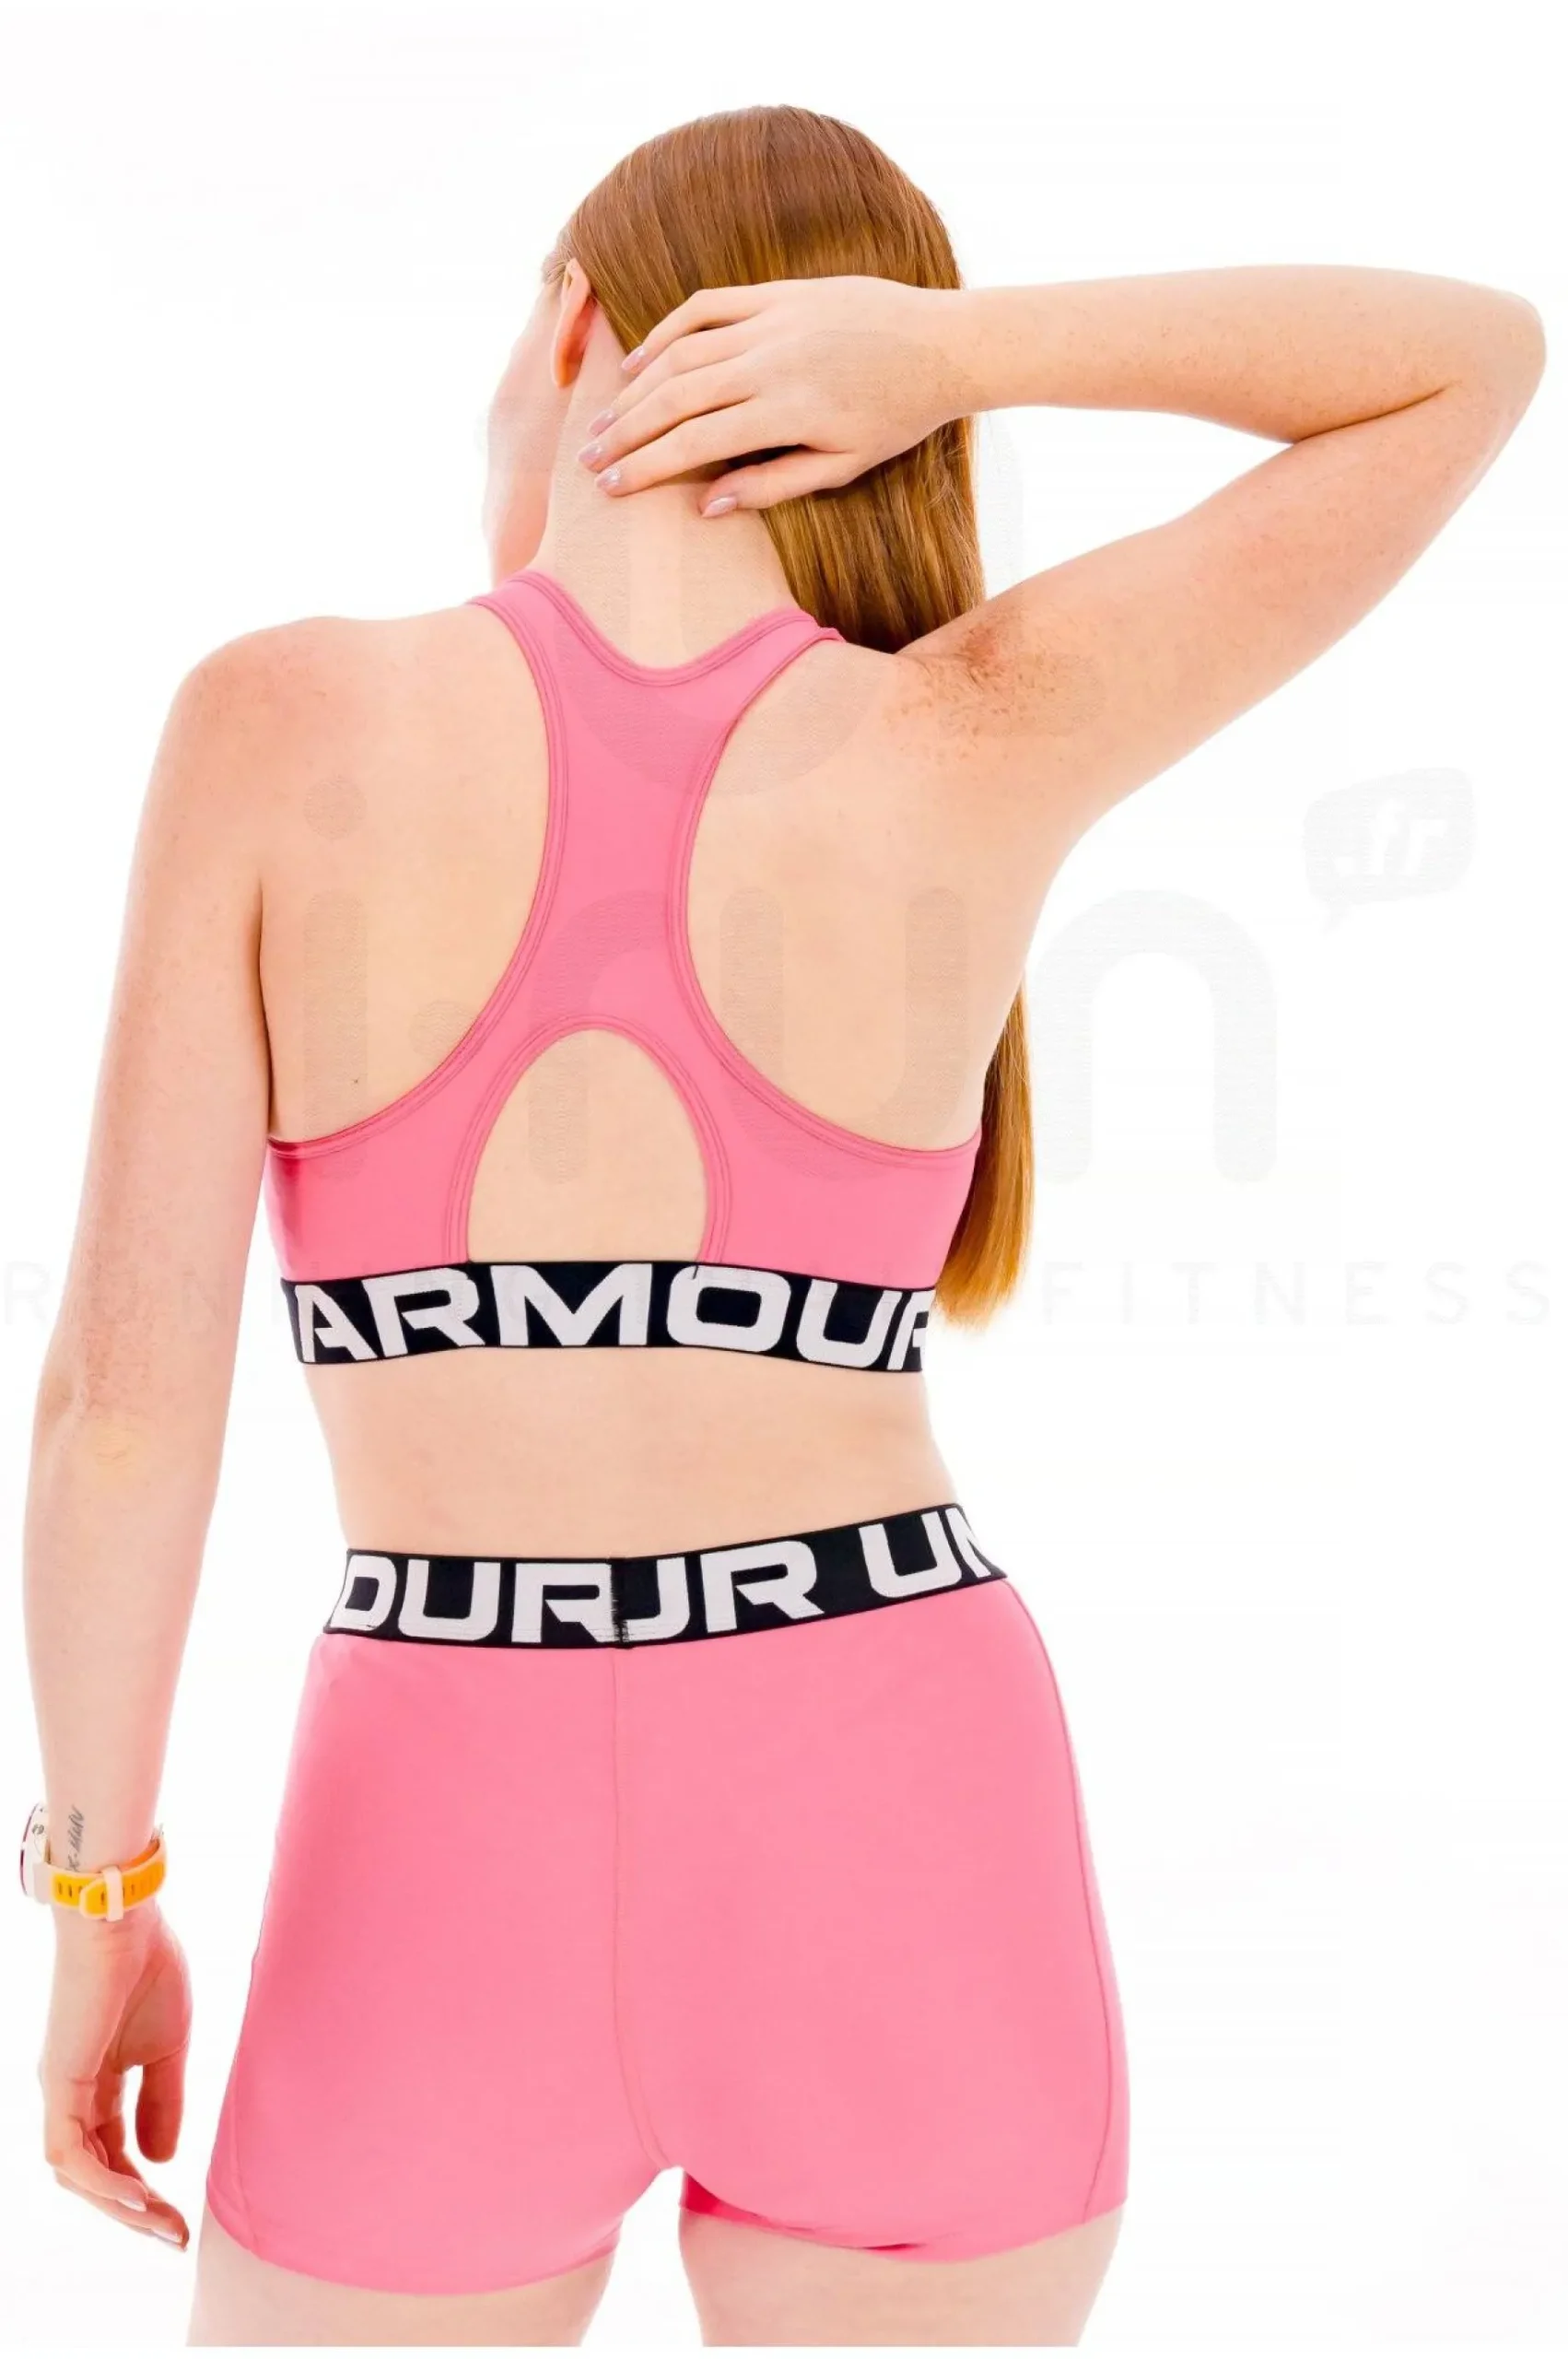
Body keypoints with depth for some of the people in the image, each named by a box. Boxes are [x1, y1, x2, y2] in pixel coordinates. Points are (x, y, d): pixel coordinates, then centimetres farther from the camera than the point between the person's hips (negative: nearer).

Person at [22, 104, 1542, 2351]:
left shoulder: (282, 716, -8)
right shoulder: (986, 744, -6)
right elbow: (1481, 357, 7)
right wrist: (954, 343, -6)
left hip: (459, 1901, -1)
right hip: (903, 1861, 2)